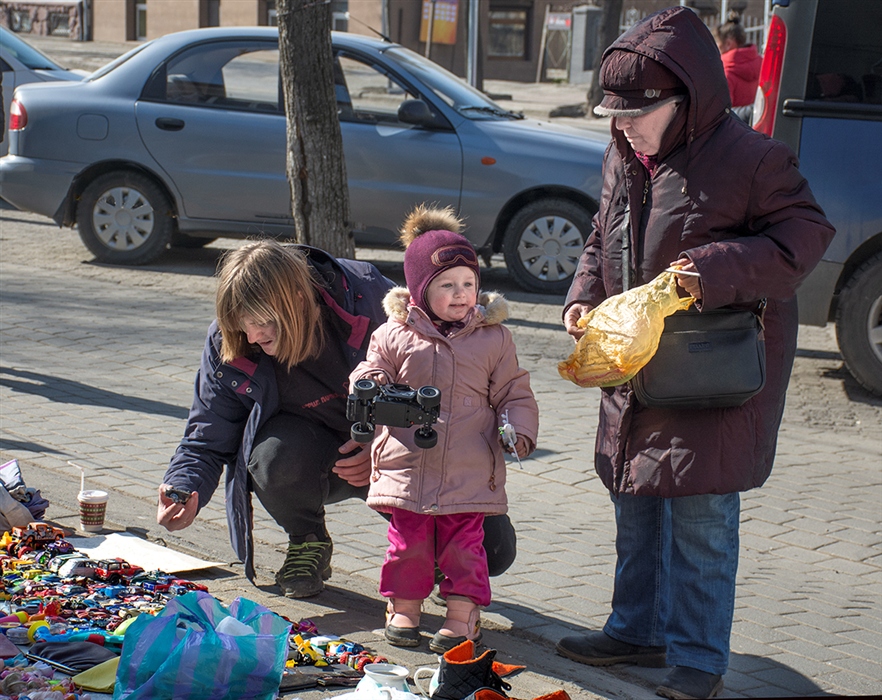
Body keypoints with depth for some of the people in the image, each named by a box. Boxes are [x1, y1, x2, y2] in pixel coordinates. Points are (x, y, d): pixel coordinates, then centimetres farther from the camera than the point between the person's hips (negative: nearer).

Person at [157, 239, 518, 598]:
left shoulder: (366, 295, -23)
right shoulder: (226, 349, -17)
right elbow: (206, 443, -6)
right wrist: (182, 492, -28)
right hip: (315, 459, 1)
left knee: (494, 550, -16)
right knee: (274, 455, -36)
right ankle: (308, 543, -2)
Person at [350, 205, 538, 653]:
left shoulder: (493, 338, 3)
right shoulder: (395, 334, 3)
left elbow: (514, 394, 6)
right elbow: (371, 373, 9)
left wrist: (518, 431, -10)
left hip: (469, 472, -1)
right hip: (407, 466, 1)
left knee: (463, 544, 3)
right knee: (408, 541, 6)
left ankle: (462, 613, 15)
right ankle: (404, 607, 23)